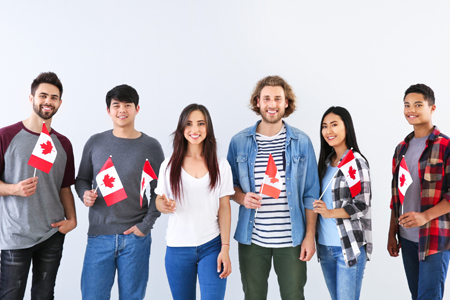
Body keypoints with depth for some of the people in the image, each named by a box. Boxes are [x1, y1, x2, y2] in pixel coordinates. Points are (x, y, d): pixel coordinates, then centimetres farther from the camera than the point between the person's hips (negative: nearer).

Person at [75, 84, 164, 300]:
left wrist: (145, 225, -5)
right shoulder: (95, 143, 5)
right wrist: (85, 195, -8)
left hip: (135, 238, -1)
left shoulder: (151, 147, 1)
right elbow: (82, 179, 14)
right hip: (99, 235, 1)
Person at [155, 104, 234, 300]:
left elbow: (224, 209, 0)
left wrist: (225, 248, -5)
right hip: (178, 248, 1)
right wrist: (164, 206, -17)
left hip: (212, 247, -1)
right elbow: (159, 202, 7)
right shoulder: (169, 166, 1)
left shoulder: (220, 165, 0)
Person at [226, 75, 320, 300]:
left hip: (291, 239, 0)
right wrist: (242, 197, -13)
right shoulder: (239, 142, 1)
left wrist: (310, 236, -3)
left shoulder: (301, 142, 0)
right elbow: (230, 184, 9)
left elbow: (310, 194, 2)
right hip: (252, 239, 1)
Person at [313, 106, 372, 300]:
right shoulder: (327, 160, 10)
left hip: (350, 247, -6)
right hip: (325, 246, 7)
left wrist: (330, 213, -25)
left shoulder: (356, 161, -10)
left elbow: (362, 205, -14)